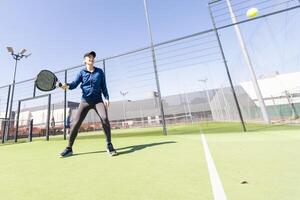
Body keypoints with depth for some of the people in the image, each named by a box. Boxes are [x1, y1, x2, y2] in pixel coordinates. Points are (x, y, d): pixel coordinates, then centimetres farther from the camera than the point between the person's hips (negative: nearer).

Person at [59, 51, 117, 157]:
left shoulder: (100, 72, 10)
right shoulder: (82, 72, 10)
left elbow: (104, 86, 8)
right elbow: (74, 84, -2)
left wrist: (107, 98, -3)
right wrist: (67, 85, -24)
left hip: (98, 100, -1)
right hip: (85, 101, 1)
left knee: (104, 118, -23)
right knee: (76, 123, -5)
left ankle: (109, 145, -9)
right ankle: (69, 148, 13)